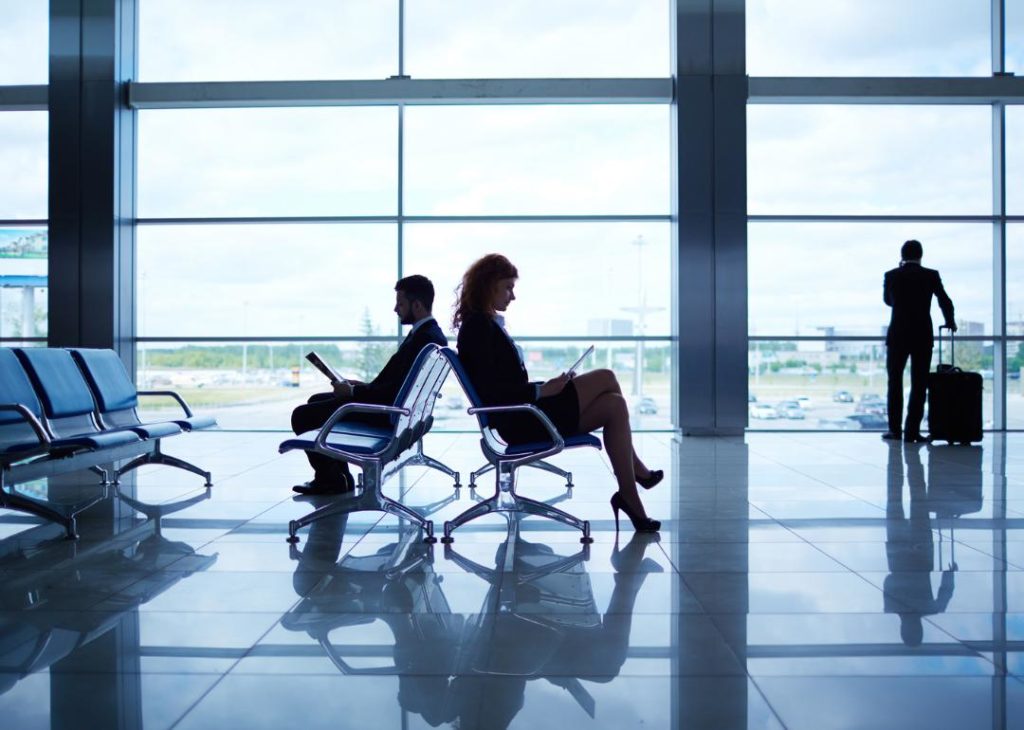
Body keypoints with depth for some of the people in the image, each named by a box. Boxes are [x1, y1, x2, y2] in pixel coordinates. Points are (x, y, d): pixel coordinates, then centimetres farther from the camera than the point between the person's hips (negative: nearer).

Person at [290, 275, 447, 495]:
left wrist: (353, 391, -17)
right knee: (317, 401, 23)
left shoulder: (428, 339, -23)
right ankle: (337, 475, 23)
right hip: (388, 403, 11)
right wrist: (364, 386, 6)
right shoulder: (425, 332, 10)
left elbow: (397, 388, -26)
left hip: (388, 413, -11)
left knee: (303, 415, -6)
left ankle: (331, 479, 8)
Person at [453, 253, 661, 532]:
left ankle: (630, 497, -2)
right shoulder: (478, 326, -12)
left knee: (613, 405, -2)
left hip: (524, 414, 9)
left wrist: (546, 388, 3)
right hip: (520, 421, -9)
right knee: (605, 379, -10)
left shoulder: (486, 323, 17)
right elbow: (489, 389, -21)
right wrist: (543, 390, -18)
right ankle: (638, 472, 3)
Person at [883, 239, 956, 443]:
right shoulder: (931, 275, -2)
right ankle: (912, 431, 1)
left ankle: (895, 429, 11)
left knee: (895, 382, 12)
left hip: (897, 336, 0)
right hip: (923, 336, 0)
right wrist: (950, 322, 19)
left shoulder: (891, 275, -1)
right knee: (919, 384, 4)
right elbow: (945, 302, 1)